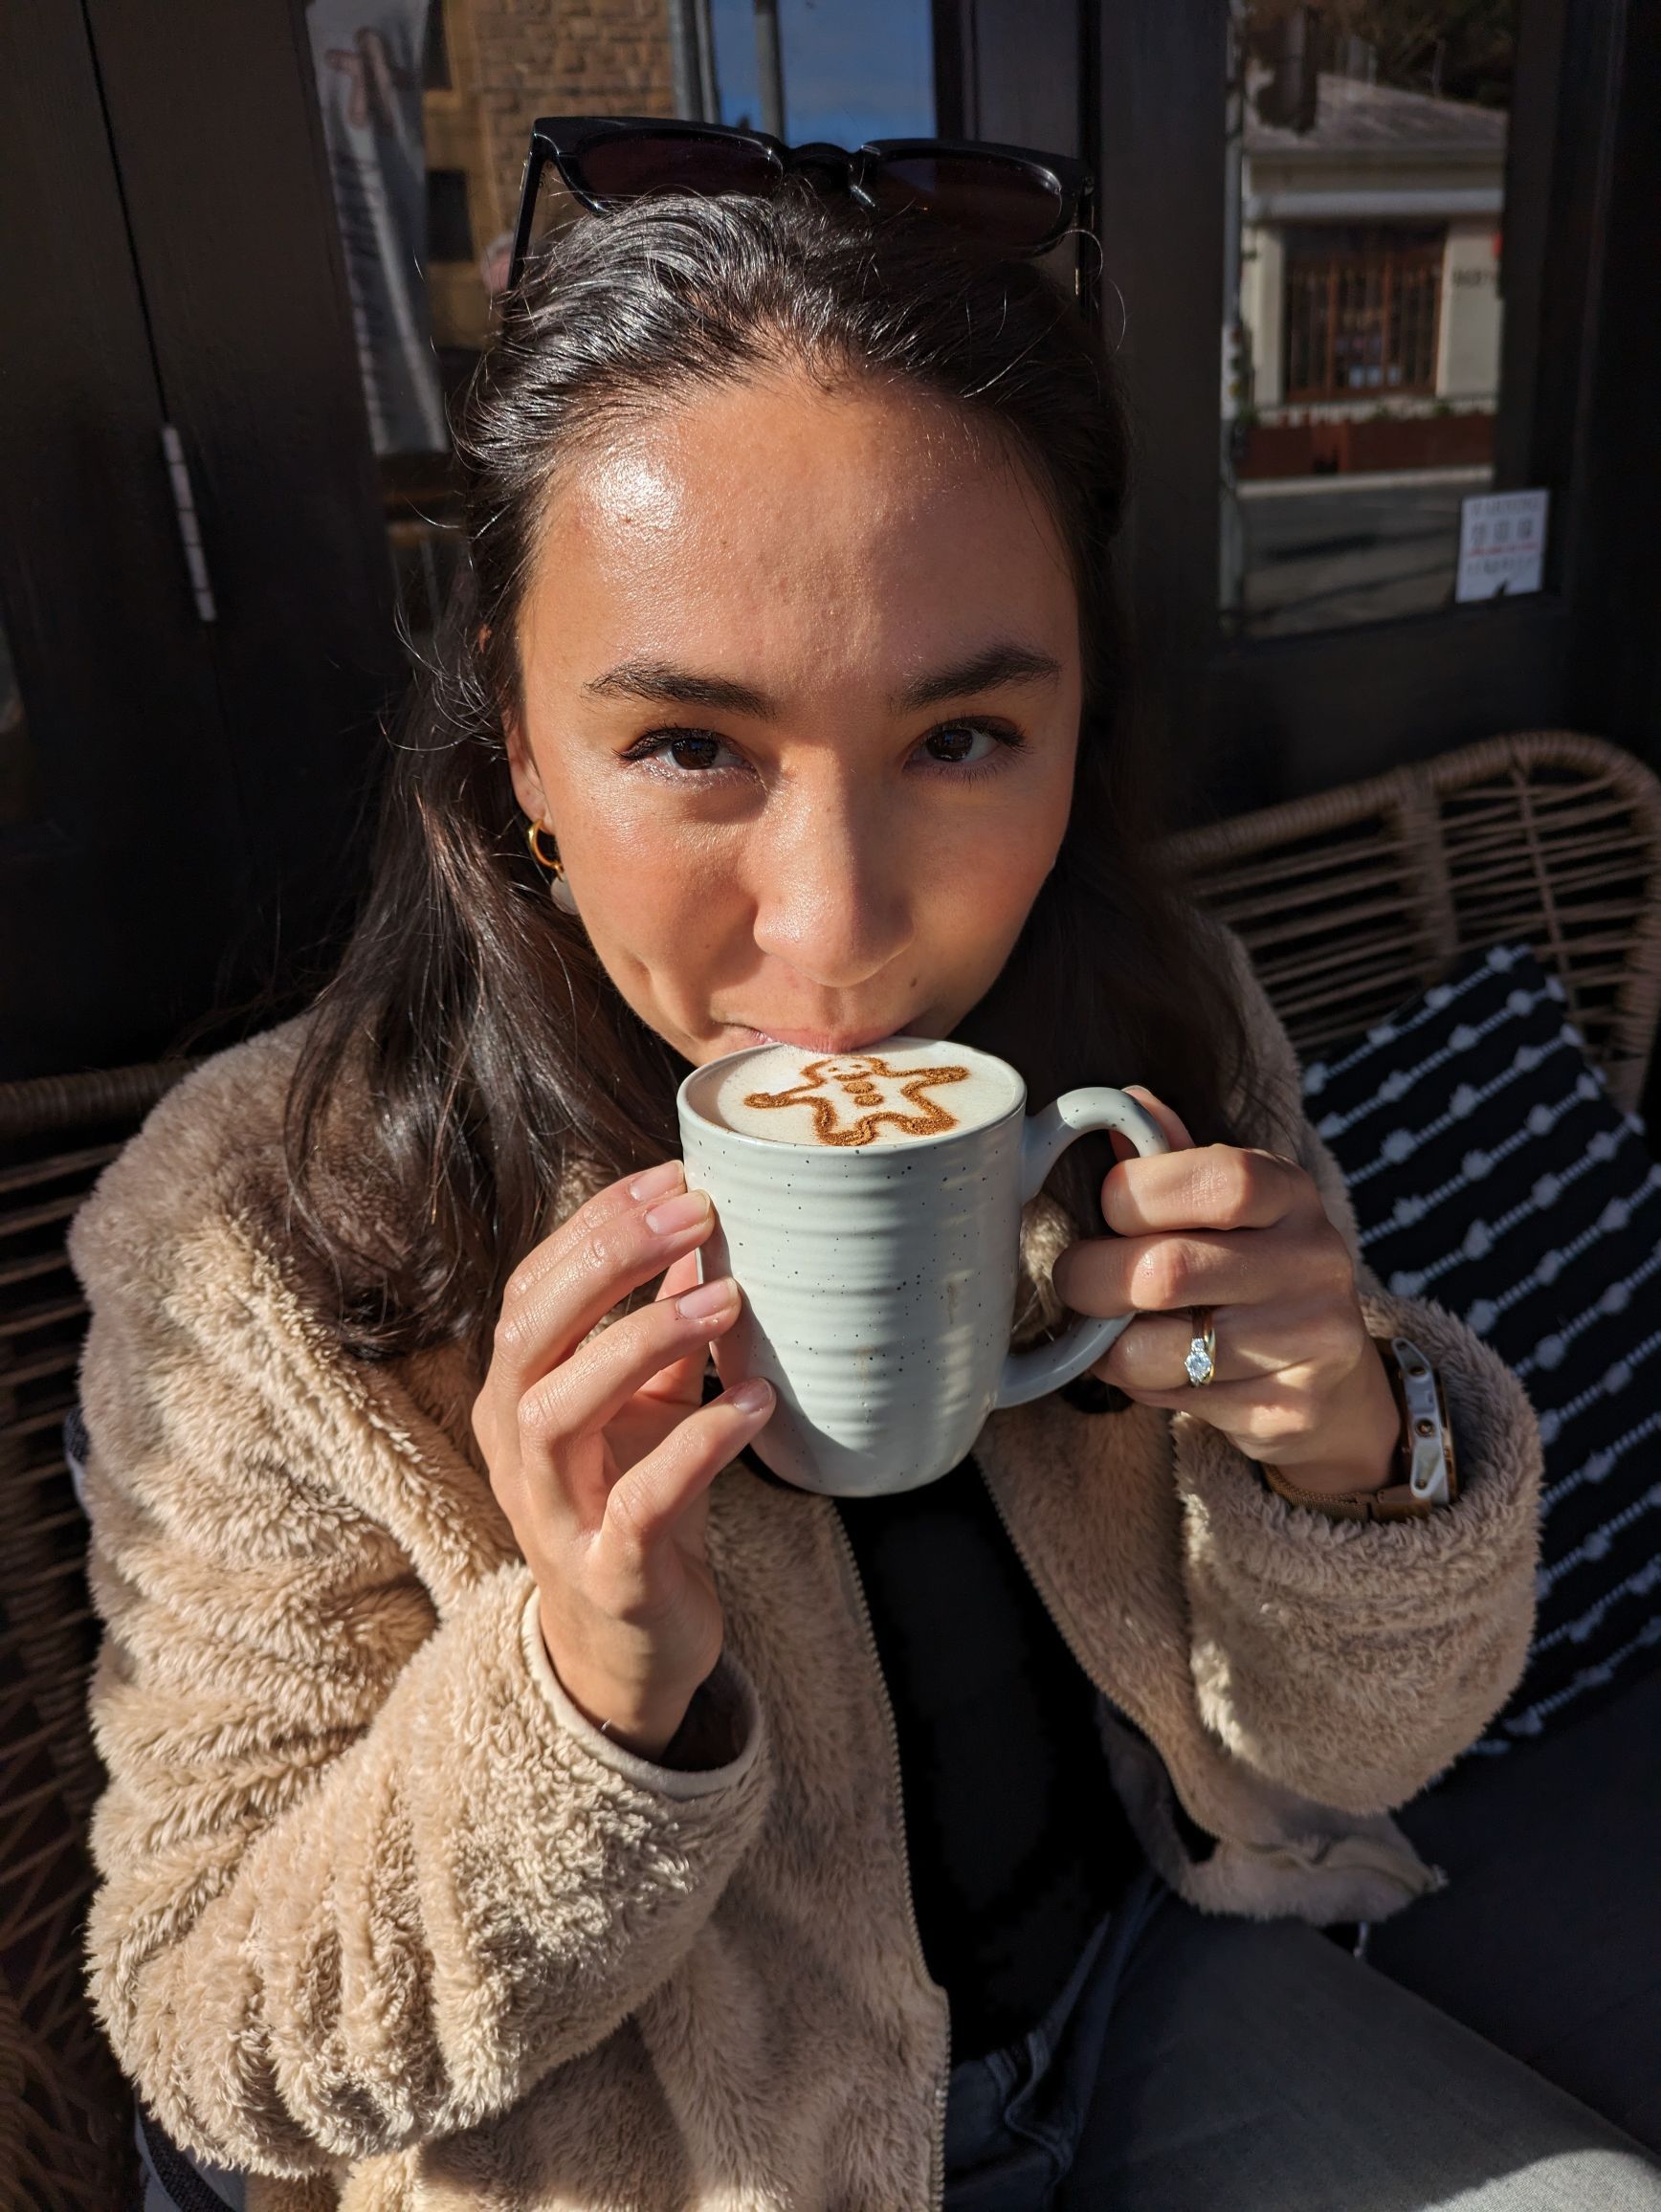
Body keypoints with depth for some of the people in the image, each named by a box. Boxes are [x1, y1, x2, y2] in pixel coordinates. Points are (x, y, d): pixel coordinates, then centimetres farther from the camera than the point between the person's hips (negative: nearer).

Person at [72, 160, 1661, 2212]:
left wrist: (1353, 1459, -29)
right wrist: (590, 1688, -33)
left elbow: (1345, 1745, -8)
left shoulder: (1162, 1040, -16)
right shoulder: (256, 1256, -25)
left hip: (1156, 1973, 2)